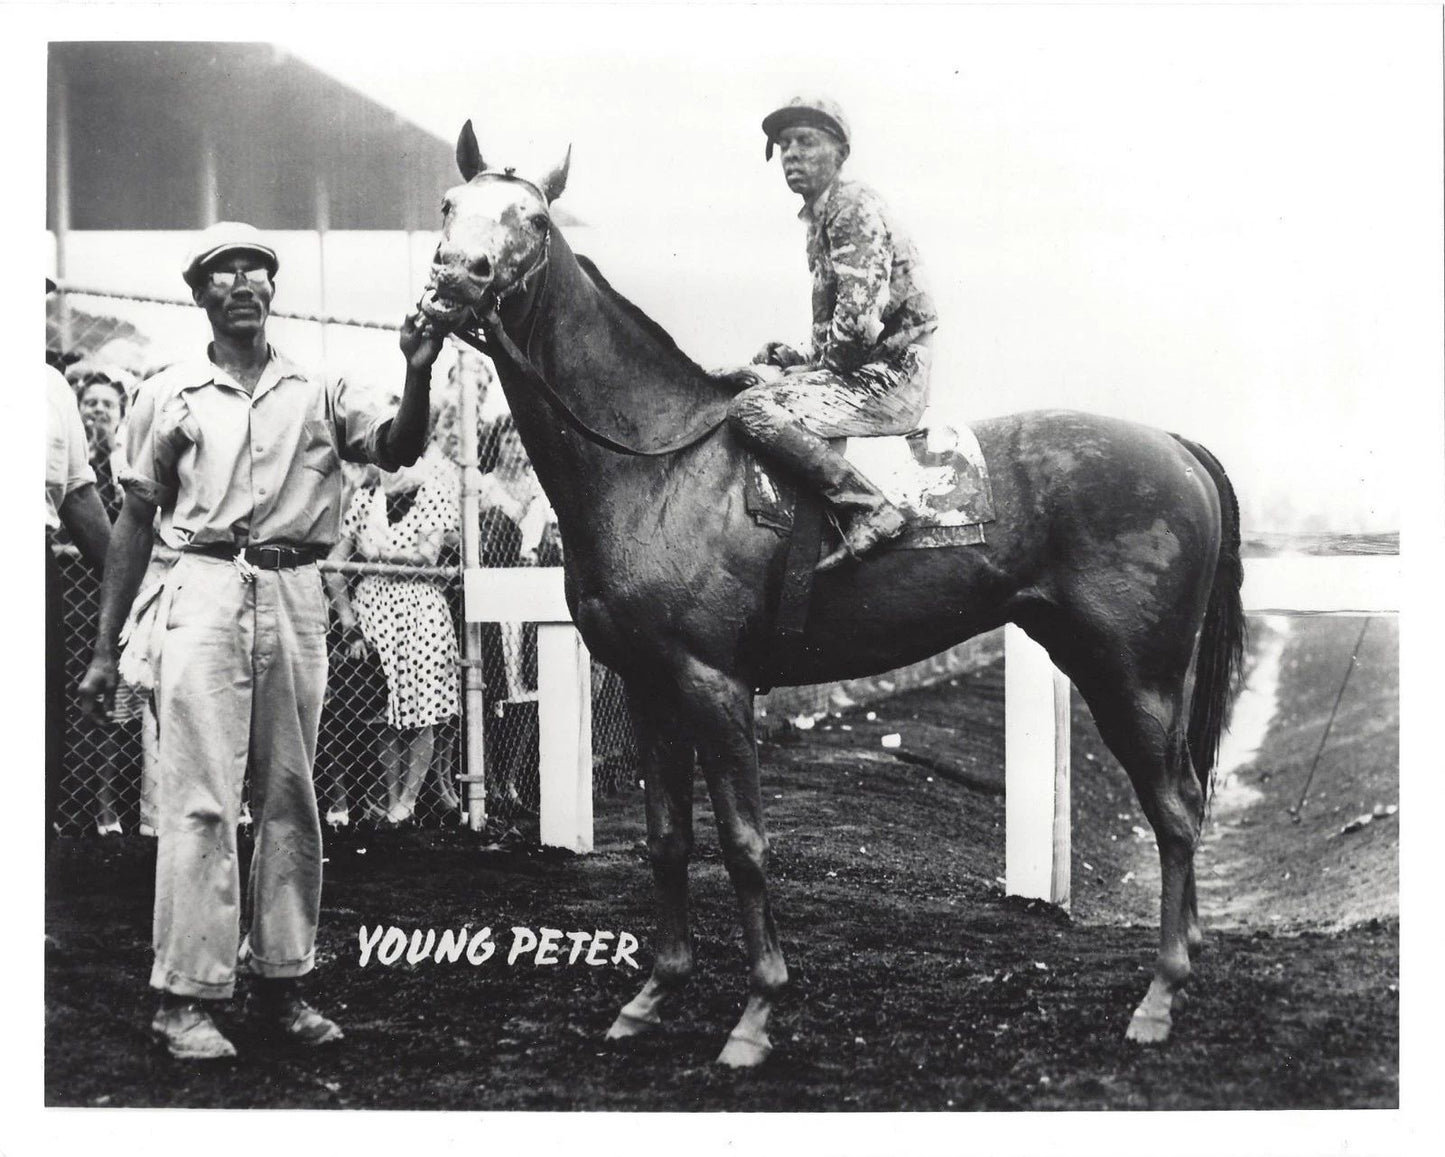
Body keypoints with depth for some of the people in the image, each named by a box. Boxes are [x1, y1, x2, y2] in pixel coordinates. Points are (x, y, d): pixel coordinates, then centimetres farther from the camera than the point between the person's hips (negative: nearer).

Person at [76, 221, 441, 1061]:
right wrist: (106, 648, 5)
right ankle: (187, 996, -2)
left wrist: (419, 376, -23)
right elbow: (136, 521, 9)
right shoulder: (170, 396, 9)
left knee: (292, 797, 7)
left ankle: (282, 983, 15)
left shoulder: (319, 393, 11)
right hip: (207, 592, -2)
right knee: (201, 797, -6)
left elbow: (398, 450, -3)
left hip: (297, 597, 2)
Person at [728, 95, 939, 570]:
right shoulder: (821, 215, 20)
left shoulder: (854, 207, -11)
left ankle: (870, 510, -28)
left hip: (886, 376, -10)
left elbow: (859, 320, -21)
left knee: (751, 410, -23)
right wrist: (797, 359, 11)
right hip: (866, 374, 10)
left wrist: (814, 366, -8)